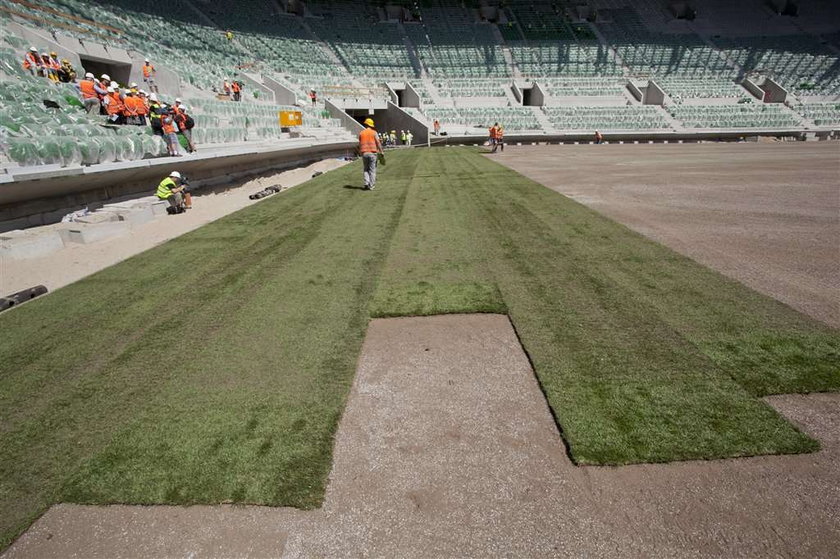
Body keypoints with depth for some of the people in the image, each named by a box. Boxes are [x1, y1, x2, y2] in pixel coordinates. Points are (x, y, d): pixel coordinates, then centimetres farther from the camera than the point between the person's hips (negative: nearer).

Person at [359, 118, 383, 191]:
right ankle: (371, 185, 1)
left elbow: (360, 144, 8)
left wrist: (360, 153, 17)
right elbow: (378, 143, -6)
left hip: (364, 153, 2)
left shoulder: (361, 133, 7)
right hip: (372, 153, -2)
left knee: (366, 169, 13)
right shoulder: (374, 132, -1)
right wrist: (381, 152, 2)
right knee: (372, 169, 3)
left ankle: (366, 183, 0)